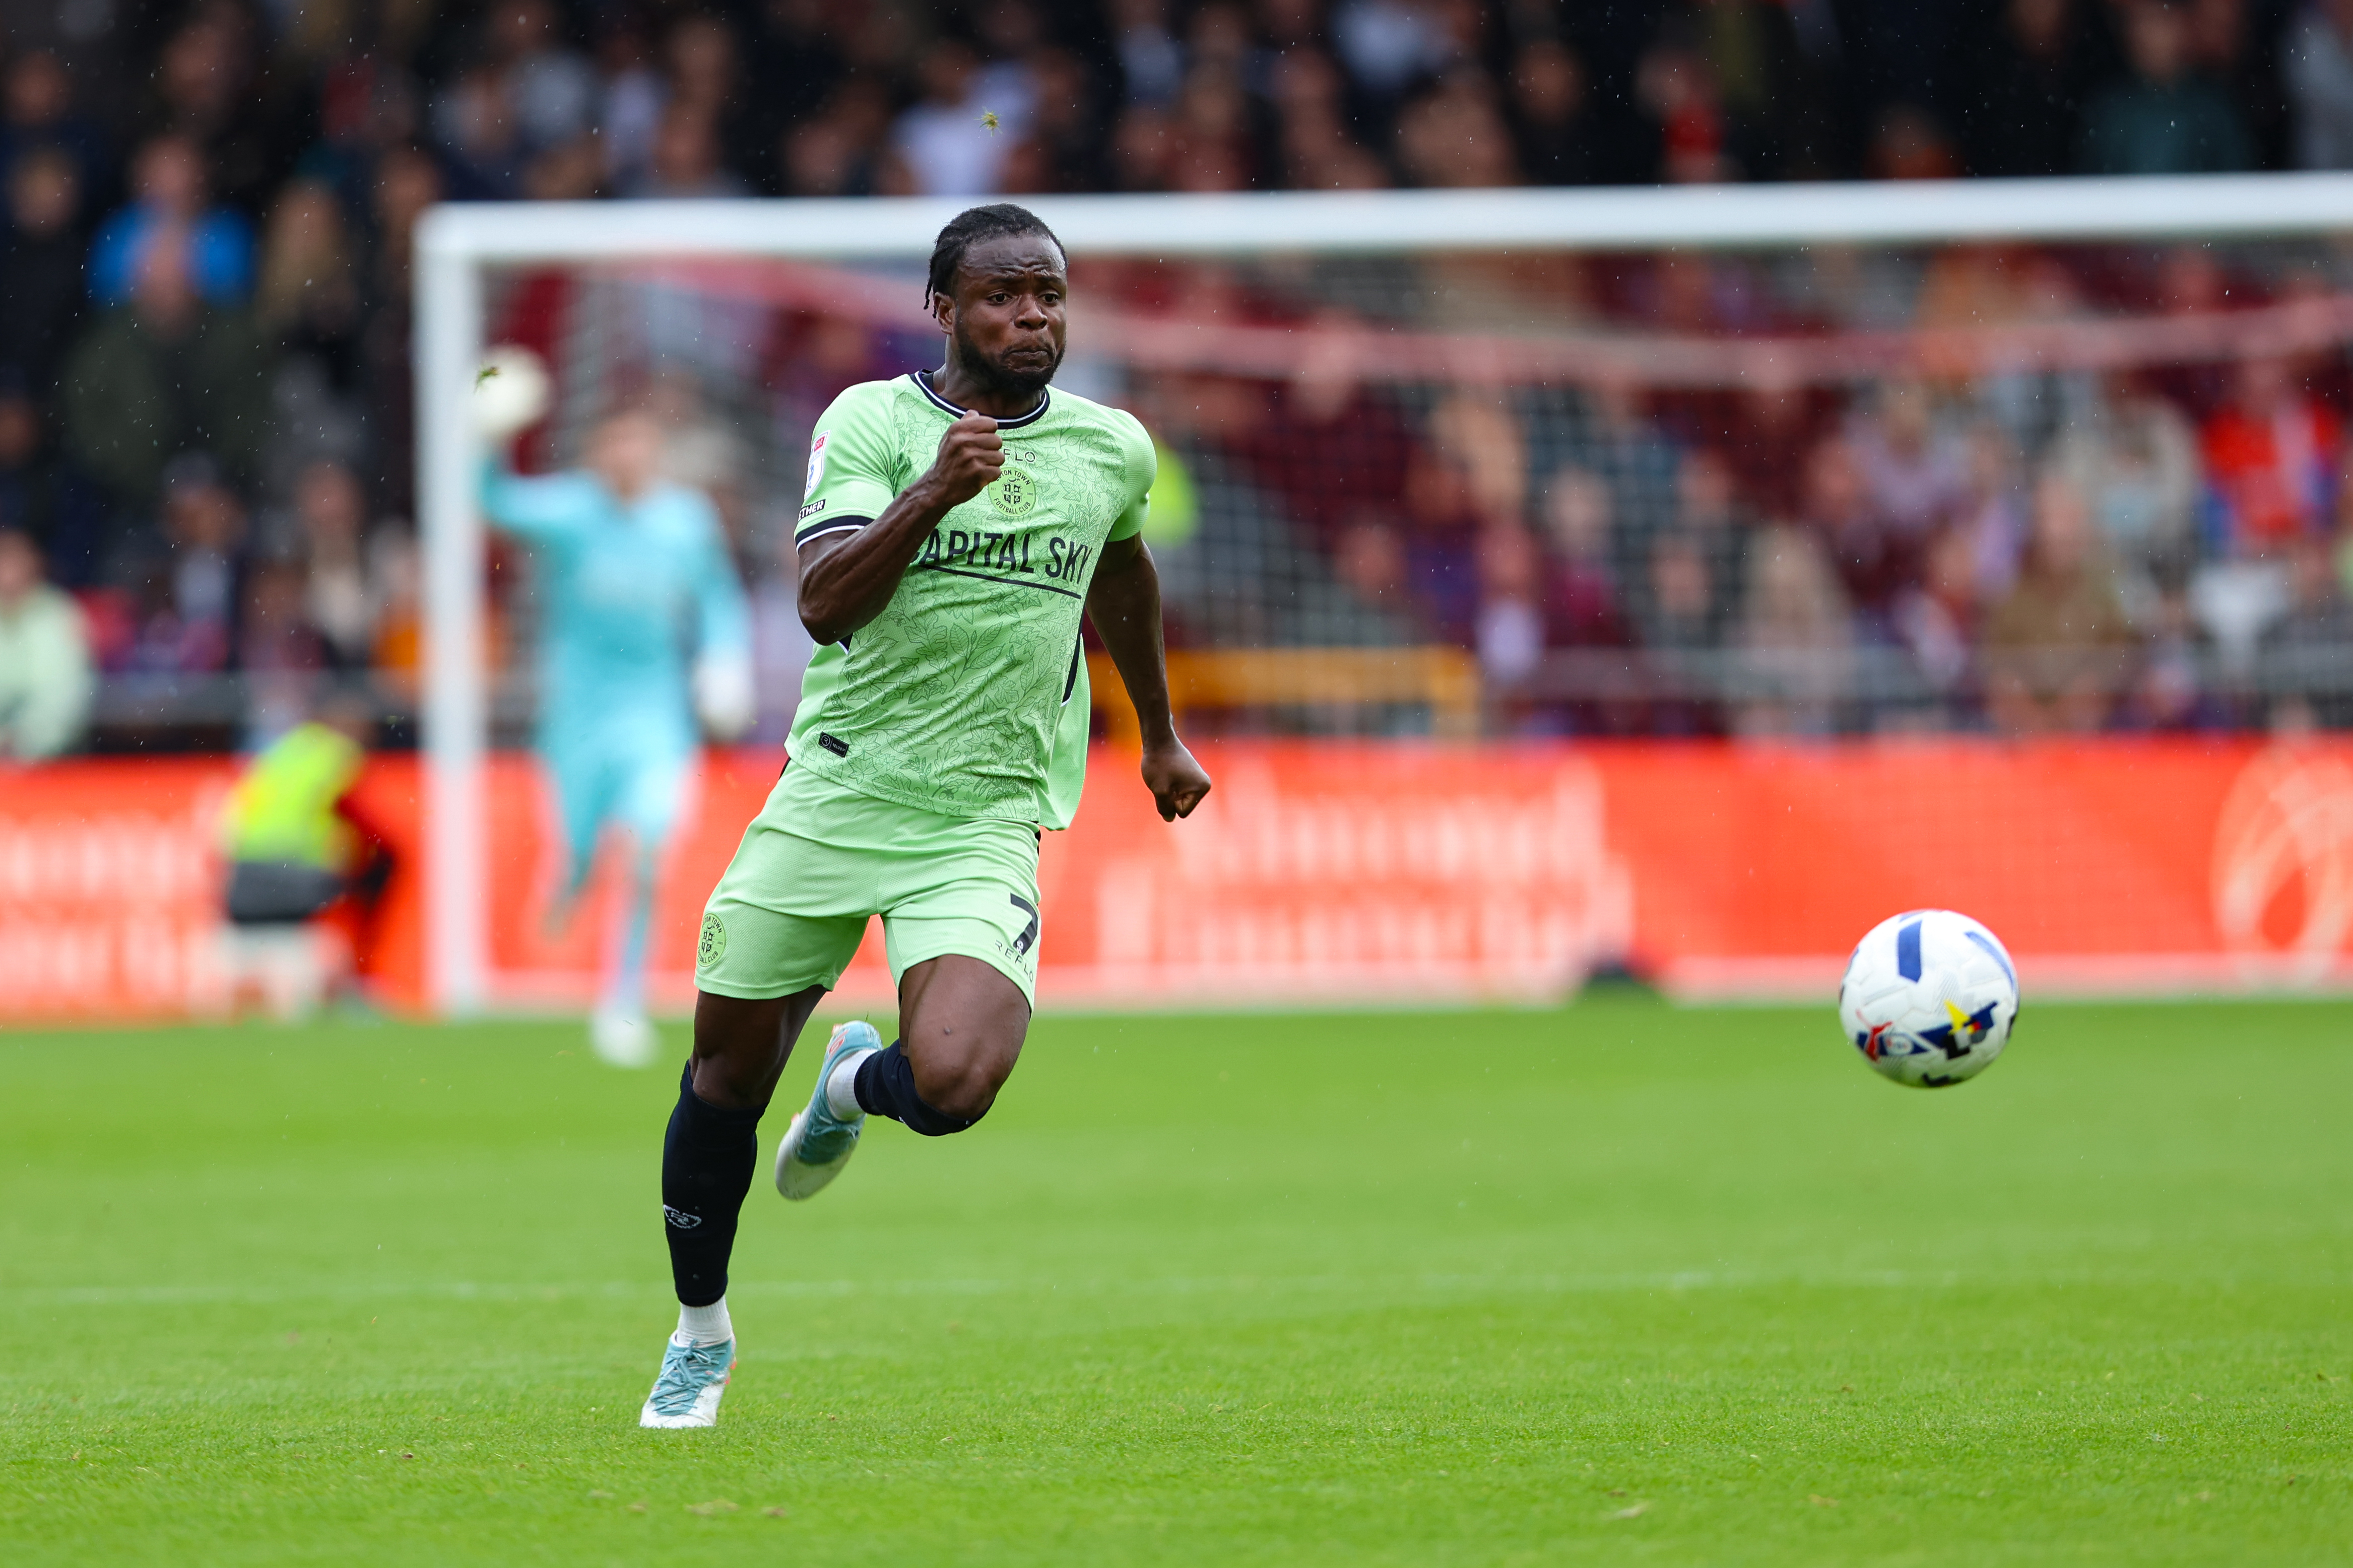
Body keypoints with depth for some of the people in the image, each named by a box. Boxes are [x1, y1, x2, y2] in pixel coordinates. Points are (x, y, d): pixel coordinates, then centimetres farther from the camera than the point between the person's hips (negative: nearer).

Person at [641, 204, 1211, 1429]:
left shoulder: (1113, 450, 5)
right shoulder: (872, 421, -4)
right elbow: (823, 602, -18)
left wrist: (1160, 736, 38)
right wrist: (933, 492, -31)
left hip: (983, 822, 0)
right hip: (835, 789, 0)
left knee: (952, 1085, -22)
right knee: (727, 1075, 7)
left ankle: (859, 1081, 17)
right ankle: (701, 1334, 32)